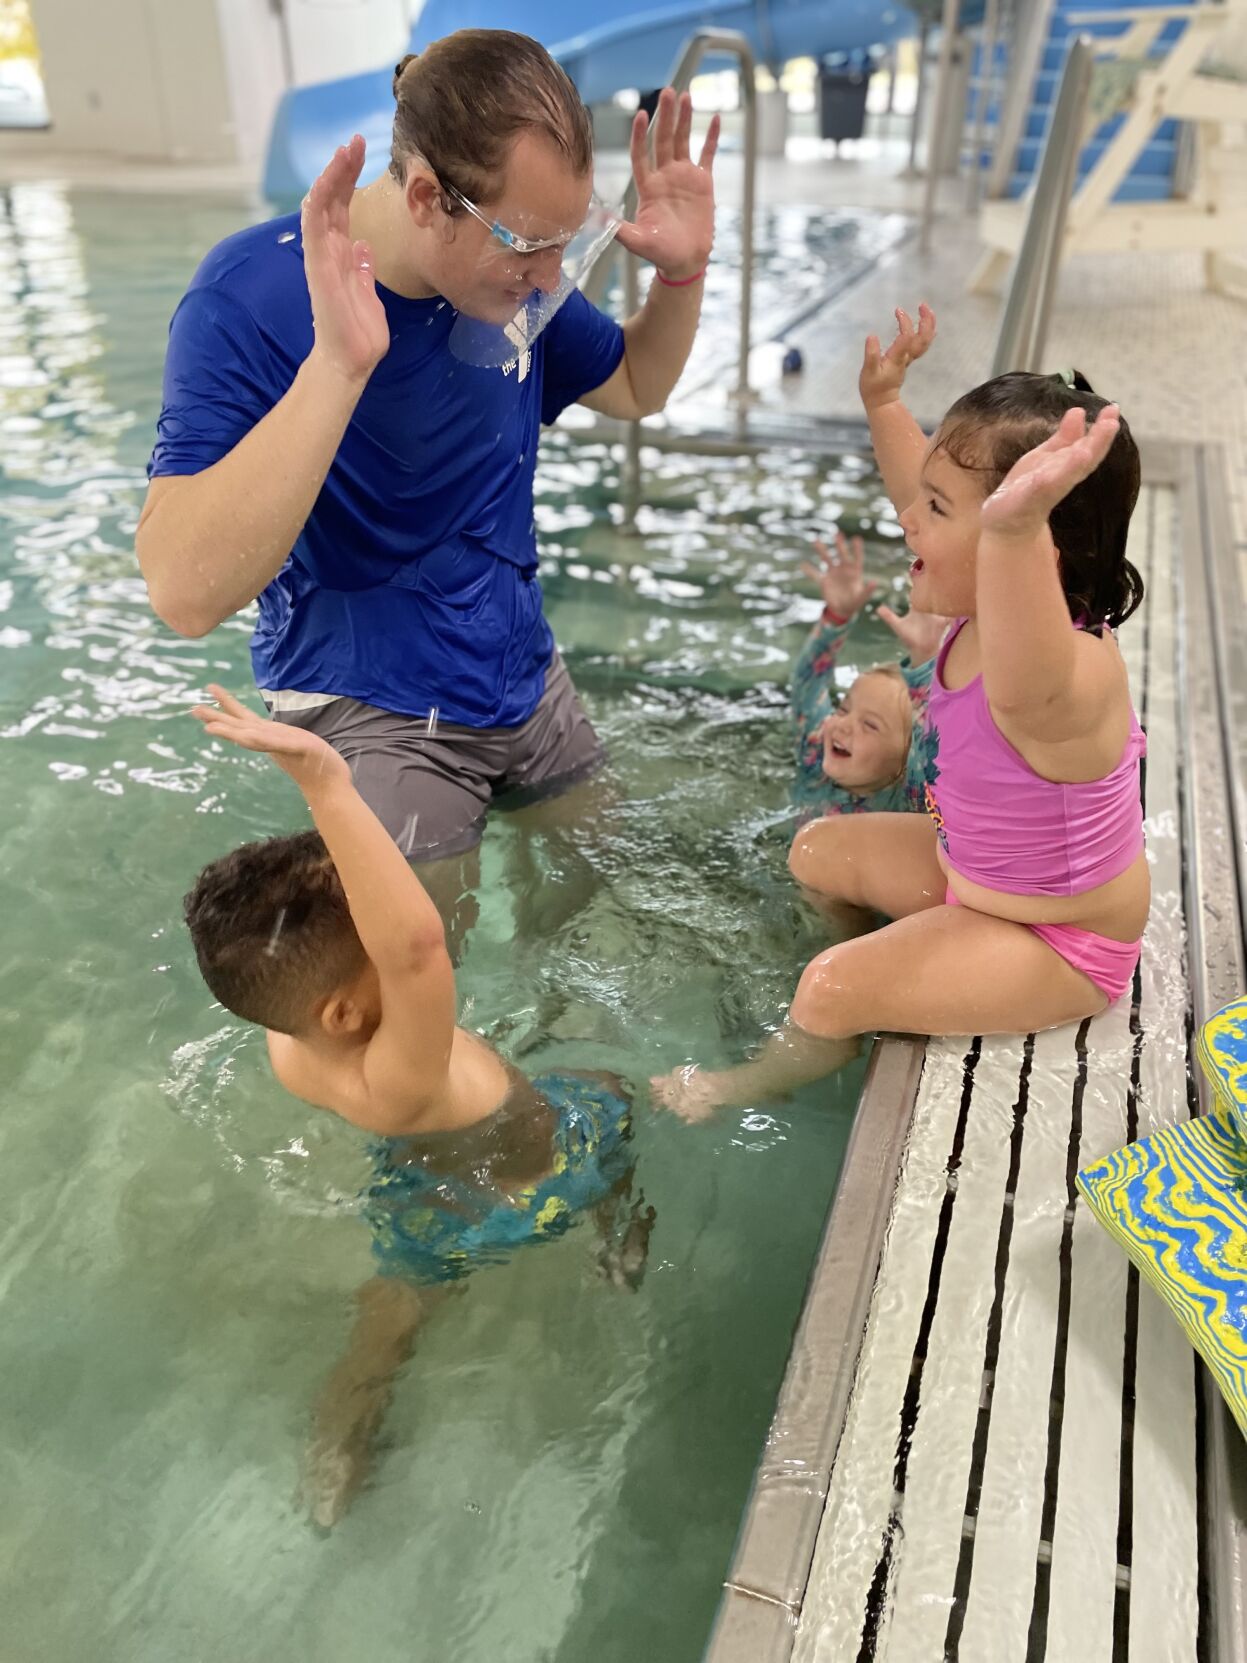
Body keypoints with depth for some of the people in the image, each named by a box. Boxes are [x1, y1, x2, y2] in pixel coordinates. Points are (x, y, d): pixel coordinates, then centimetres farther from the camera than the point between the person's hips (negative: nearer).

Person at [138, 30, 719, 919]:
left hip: (526, 676, 7)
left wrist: (682, 270, -7)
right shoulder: (250, 299, -23)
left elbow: (635, 388, 14)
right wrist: (337, 362, -42)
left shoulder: (514, 270, -4)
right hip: (370, 712, -6)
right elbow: (188, 594, -34)